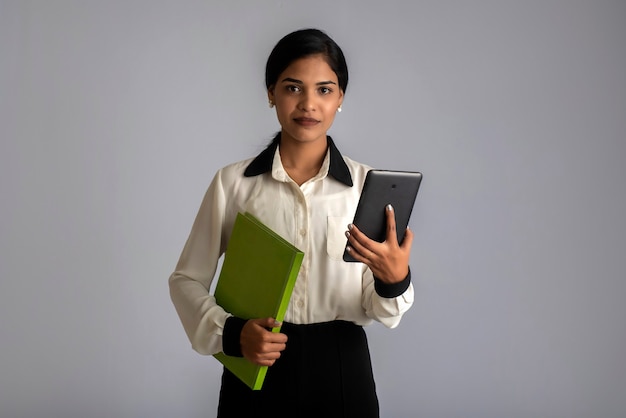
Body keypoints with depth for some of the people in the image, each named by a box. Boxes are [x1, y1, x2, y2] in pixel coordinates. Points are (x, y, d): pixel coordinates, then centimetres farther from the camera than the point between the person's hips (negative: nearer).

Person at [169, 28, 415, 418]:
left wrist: (395, 280, -21)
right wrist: (230, 332, -15)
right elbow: (187, 279, 2)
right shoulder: (232, 182, -3)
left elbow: (375, 309, 1)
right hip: (255, 366, 0)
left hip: (341, 370, 1)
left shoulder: (367, 183, -3)